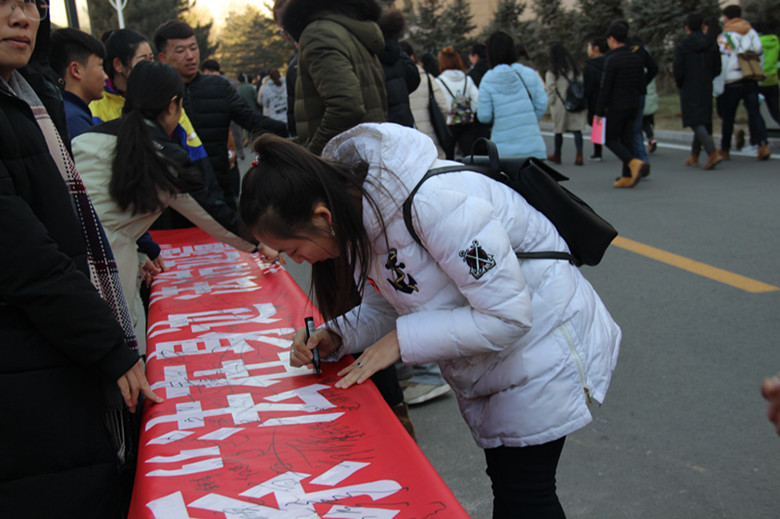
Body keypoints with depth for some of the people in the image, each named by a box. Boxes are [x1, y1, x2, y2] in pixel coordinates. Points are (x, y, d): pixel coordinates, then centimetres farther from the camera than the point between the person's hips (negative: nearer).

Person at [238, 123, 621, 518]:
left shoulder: (432, 202, -37)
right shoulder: (357, 207, -9)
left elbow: (508, 316, -31)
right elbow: (384, 305, 4)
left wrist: (401, 340, -28)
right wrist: (333, 337, -15)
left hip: (542, 341, -8)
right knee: (504, 483, 19)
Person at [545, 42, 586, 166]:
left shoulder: (551, 73, -9)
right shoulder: (574, 69, 4)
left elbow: (550, 91, -6)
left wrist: (550, 102, 9)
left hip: (560, 105, -3)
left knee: (559, 130, 11)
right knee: (577, 130, 0)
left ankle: (557, 155, 25)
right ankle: (579, 155, -11)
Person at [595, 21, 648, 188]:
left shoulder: (611, 60, -14)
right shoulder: (636, 57, 8)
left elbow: (605, 88, -15)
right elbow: (641, 83, 13)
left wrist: (599, 111, -10)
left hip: (616, 106, -7)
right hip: (633, 105, 7)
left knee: (610, 139, 4)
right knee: (627, 139, 10)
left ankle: (634, 162, -17)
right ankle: (627, 177, 10)